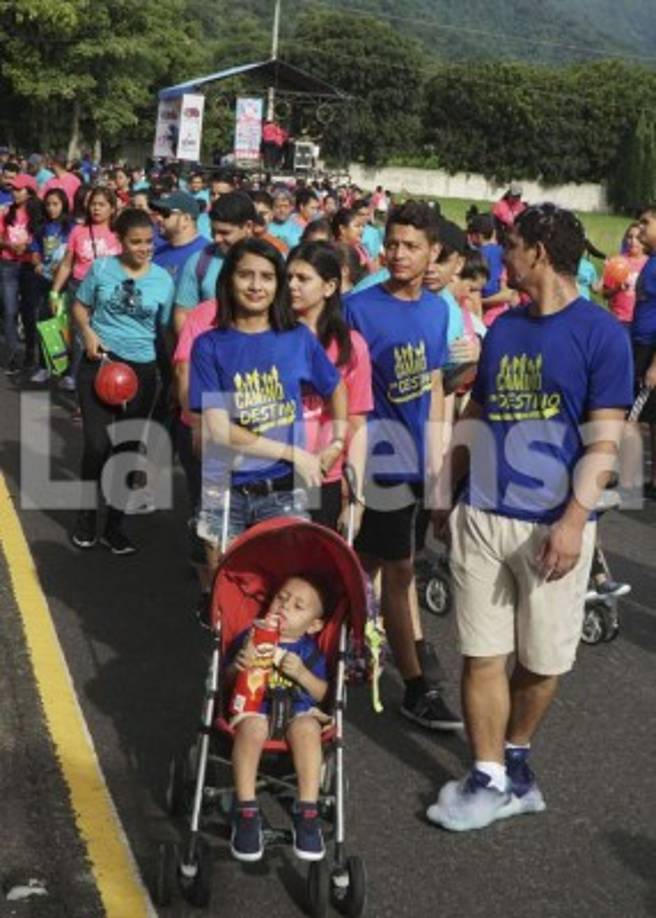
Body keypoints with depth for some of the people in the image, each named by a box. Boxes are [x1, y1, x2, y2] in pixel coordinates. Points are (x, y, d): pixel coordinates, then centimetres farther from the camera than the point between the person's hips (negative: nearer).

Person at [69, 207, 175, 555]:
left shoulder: (163, 279, -2)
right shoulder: (101, 268, -3)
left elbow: (166, 328, 4)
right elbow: (79, 306, 6)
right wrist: (88, 333, -13)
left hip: (141, 369, 2)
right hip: (99, 362, -2)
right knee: (97, 444, -10)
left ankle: (114, 525, 23)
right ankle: (86, 514, 14)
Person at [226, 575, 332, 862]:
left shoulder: (309, 651, 16)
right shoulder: (250, 638, 13)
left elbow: (320, 693, 9)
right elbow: (226, 681, 10)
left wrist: (301, 672, -9)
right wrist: (237, 666, -12)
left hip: (297, 711, 1)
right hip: (253, 708, -1)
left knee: (306, 728, -35)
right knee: (253, 727, -37)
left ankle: (306, 811, -33)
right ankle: (246, 810, -32)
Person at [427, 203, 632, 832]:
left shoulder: (600, 332, -5)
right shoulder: (503, 327, 11)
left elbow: (604, 439, -9)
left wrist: (575, 519, -18)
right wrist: (445, 495, 14)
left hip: (553, 527, -4)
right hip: (482, 518, 4)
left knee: (542, 660, 9)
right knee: (483, 655, 3)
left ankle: (514, 756, 32)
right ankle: (492, 780, 14)